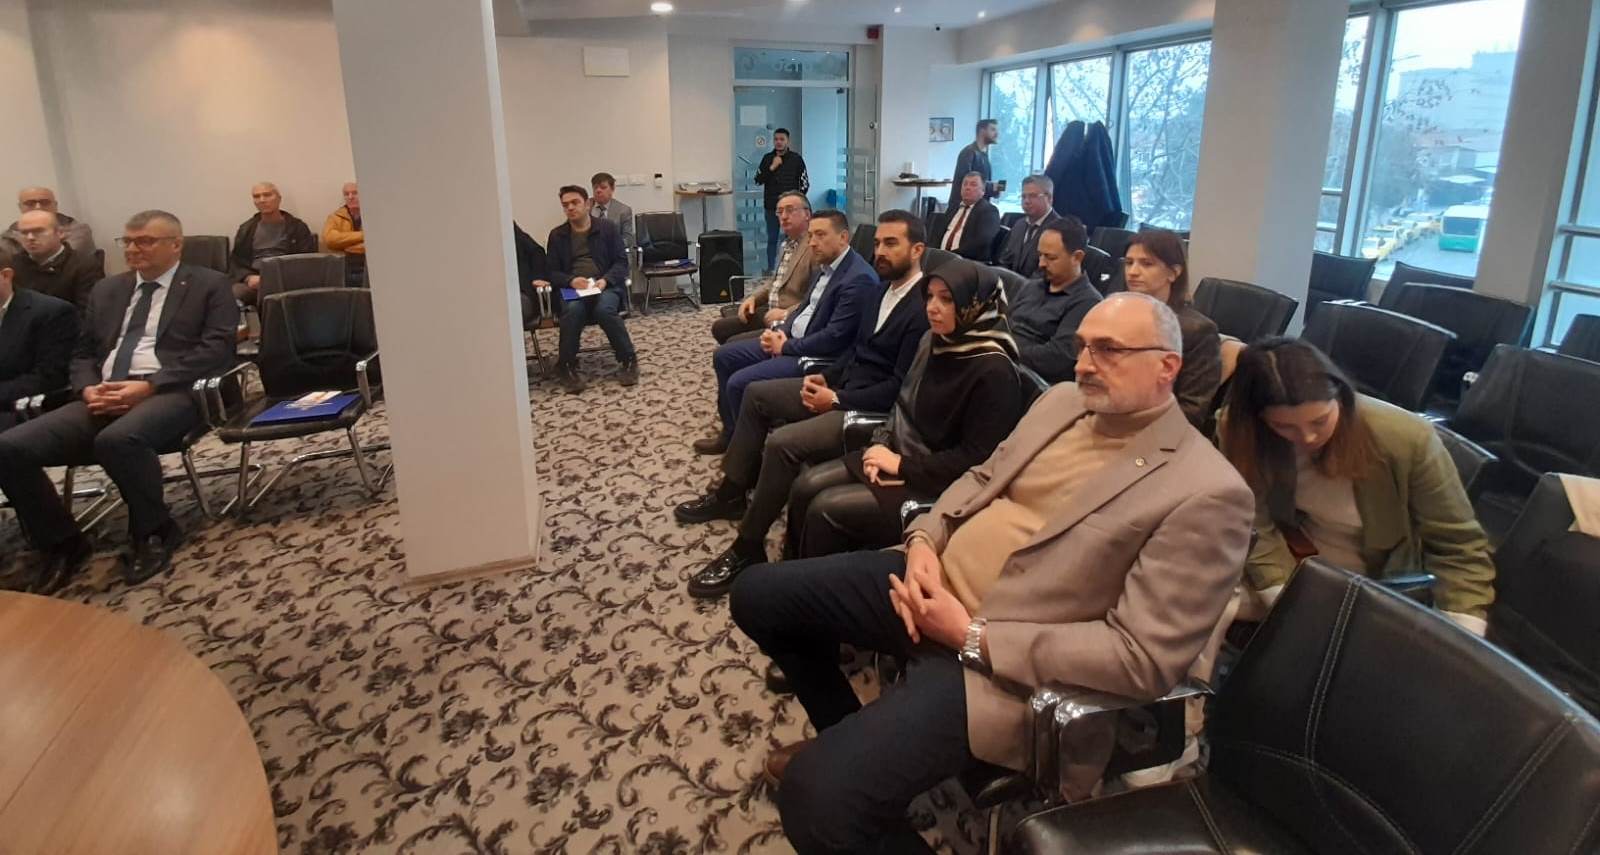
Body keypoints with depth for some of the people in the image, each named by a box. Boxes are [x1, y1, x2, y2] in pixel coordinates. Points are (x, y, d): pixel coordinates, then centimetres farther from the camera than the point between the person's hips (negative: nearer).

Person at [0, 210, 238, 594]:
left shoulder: (210, 285, 5)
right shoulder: (106, 290, 24)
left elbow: (217, 350, -8)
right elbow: (83, 353, 23)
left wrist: (149, 386, -17)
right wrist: (88, 388, -2)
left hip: (172, 393, -6)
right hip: (103, 396, 6)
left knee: (118, 439, -37)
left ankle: (154, 531, -11)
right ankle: (62, 543, 4)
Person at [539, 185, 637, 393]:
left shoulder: (608, 228, 10)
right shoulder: (557, 235, 14)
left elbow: (621, 262, 5)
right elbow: (552, 271, 10)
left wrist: (605, 280, -15)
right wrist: (571, 280, -12)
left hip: (606, 285, -1)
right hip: (573, 288, 1)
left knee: (604, 309, -36)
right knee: (572, 310, -34)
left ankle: (628, 360, -18)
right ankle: (566, 367, -20)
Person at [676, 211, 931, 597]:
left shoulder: (923, 308, -20)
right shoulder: (880, 290, 9)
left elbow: (900, 387, -23)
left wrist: (836, 399, -20)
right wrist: (826, 378, 1)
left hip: (875, 410, -10)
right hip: (844, 386, 10)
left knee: (782, 443, -27)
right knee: (758, 394, 12)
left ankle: (747, 549, -11)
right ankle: (732, 493, 20)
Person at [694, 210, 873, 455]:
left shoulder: (860, 279, -22)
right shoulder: (826, 265, 9)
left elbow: (834, 337, -25)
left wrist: (786, 347, -15)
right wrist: (781, 331, 0)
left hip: (816, 357, -10)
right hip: (790, 339, 10)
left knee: (740, 382, -19)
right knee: (723, 356, 9)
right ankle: (731, 431, 20)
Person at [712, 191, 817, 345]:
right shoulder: (787, 243, 14)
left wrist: (787, 314, -25)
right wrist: (753, 297, 9)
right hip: (769, 312, 9)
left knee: (734, 344, -18)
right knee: (719, 327, 5)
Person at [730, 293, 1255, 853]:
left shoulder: (1207, 494, -16)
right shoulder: (1063, 402, 8)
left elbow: (1142, 657, -19)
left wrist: (971, 635, -21)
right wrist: (924, 539, -4)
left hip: (1000, 661, -8)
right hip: (933, 582, 8)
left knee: (816, 793, -25)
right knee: (759, 595, 8)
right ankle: (851, 737, 29)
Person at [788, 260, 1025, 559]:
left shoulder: (994, 372, -20)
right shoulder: (933, 340, 5)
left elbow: (975, 458, -21)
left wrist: (902, 465, -18)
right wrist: (881, 443, -2)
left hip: (936, 485, -8)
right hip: (897, 457, 8)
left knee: (825, 509, -17)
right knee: (806, 487, -4)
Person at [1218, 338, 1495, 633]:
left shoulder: (1407, 439, -28)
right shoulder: (1240, 433, -22)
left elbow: (1458, 547, -20)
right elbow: (1255, 529, -22)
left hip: (1379, 584, -1)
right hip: (1293, 562, 2)